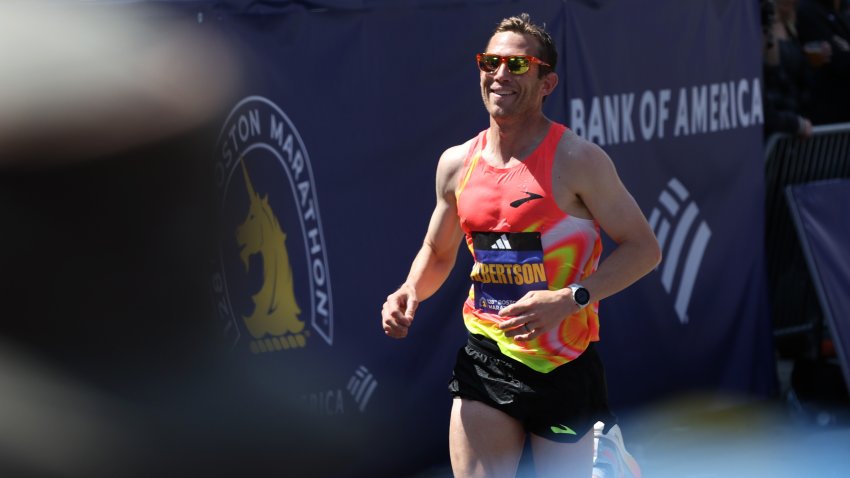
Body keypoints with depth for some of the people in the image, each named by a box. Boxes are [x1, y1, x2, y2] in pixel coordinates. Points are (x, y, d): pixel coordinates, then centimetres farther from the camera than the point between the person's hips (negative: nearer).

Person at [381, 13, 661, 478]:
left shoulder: (577, 160, -9)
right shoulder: (456, 163, 6)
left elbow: (644, 248, -9)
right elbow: (437, 252, 21)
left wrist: (569, 299, -21)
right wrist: (409, 293, 0)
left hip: (562, 362, -4)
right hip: (485, 357, 4)